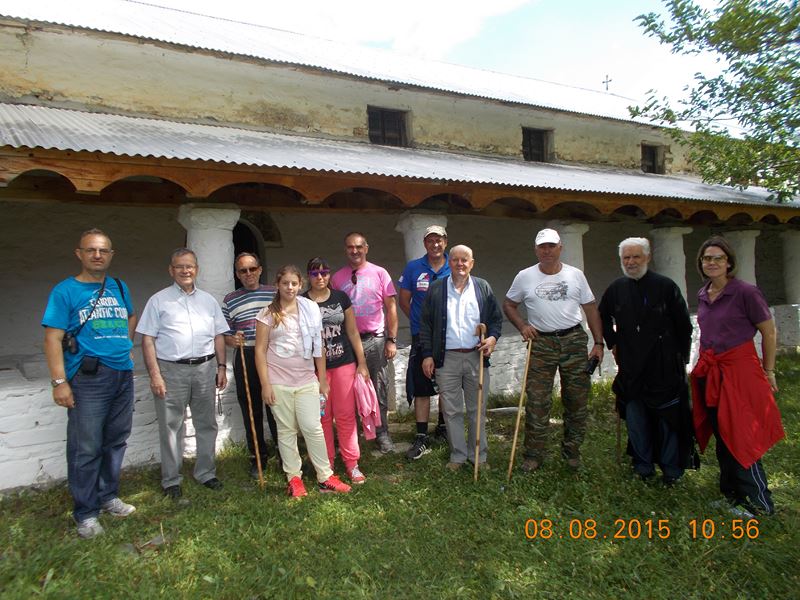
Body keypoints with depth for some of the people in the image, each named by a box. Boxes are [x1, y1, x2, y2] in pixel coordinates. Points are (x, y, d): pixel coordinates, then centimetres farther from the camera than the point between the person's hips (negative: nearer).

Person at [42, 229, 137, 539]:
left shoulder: (120, 287, 11)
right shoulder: (65, 291, -5)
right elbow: (53, 338, -10)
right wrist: (59, 382, -16)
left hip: (123, 375, 6)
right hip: (89, 378, -6)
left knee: (116, 441, 15)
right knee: (86, 449, 0)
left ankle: (108, 496, 32)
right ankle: (86, 513, 15)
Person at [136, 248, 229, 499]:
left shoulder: (208, 300, 12)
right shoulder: (159, 300, 1)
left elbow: (218, 336, 14)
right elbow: (148, 339, -4)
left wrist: (221, 367, 7)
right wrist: (155, 375, -11)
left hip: (205, 368, 4)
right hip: (172, 369, -3)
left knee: (206, 424, 12)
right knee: (171, 427, 5)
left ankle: (205, 473, 27)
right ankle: (171, 480, 19)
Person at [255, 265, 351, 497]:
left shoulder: (310, 308, 4)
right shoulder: (268, 314, -1)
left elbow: (318, 346, 7)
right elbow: (260, 350, -1)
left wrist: (323, 378, 8)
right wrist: (265, 385, -6)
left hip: (306, 379, 1)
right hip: (279, 381, -1)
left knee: (313, 428, 0)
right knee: (286, 430, 7)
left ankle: (325, 477, 12)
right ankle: (294, 477, 19)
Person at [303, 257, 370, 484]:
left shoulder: (341, 297, 5)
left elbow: (352, 332, 8)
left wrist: (362, 362, 5)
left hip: (344, 363, 1)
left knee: (346, 415, 3)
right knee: (322, 417, 6)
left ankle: (352, 463, 14)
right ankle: (327, 464, 20)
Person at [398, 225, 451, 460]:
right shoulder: (413, 268, 0)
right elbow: (404, 301, 7)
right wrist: (419, 322, 3)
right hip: (422, 337, -1)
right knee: (421, 389, 0)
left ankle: (443, 427, 32)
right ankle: (422, 439, 8)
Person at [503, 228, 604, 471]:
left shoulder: (575, 275, 4)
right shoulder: (525, 277, 2)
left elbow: (591, 309, 7)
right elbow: (508, 304, 12)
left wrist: (599, 343, 1)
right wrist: (522, 326, -5)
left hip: (574, 341, 1)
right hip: (541, 344, -1)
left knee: (577, 400, 7)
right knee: (537, 401, -1)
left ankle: (572, 451, 24)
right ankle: (534, 454, 10)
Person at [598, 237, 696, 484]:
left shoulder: (665, 286, -6)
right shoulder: (616, 288, 4)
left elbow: (684, 324, 1)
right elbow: (602, 316, 21)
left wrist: (680, 356, 2)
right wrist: (613, 343, 13)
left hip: (664, 367, -3)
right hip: (630, 365, 3)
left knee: (668, 417, 4)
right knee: (635, 418, 9)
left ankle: (671, 468, 19)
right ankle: (643, 465, 24)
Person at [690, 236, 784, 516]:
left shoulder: (745, 292, -12)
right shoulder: (702, 295, 7)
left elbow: (769, 332, -6)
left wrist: (768, 371, -1)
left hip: (739, 368, -6)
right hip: (709, 372, 6)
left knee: (741, 438, -3)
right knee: (721, 435, 14)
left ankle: (759, 502, 13)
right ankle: (732, 491, 30)